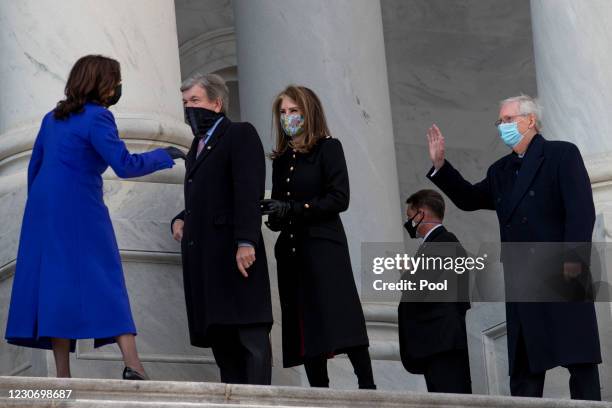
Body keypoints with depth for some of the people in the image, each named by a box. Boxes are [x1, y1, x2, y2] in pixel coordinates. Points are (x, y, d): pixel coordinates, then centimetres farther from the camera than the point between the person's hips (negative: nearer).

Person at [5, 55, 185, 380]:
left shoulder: (53, 118, 16)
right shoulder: (96, 117, -7)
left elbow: (34, 166, 20)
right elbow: (125, 165, -13)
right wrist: (163, 156, 0)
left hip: (42, 210, 7)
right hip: (79, 210, -7)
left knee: (53, 281, 3)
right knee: (105, 283, -6)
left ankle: (63, 375, -1)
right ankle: (132, 365, -15)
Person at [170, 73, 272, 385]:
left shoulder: (241, 135, -2)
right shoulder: (198, 146, 24)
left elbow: (249, 192, -13)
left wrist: (246, 242, -23)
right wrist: (180, 219, 9)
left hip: (235, 253, -9)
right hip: (205, 257, 9)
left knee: (251, 335, -12)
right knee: (219, 335, 5)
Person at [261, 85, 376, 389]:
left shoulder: (328, 148, 2)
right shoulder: (281, 159, 18)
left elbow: (339, 198, -9)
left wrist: (292, 209, -16)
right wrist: (274, 216, -3)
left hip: (323, 247, -6)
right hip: (290, 249, 6)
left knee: (341, 320, -15)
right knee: (305, 327, -1)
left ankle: (367, 386, -17)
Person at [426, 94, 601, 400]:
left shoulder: (562, 155, -1)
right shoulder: (501, 171, 21)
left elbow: (582, 210, -10)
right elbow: (469, 199, 27)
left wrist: (574, 258, -20)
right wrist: (440, 166, 16)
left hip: (562, 272, -7)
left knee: (578, 358, -8)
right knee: (523, 365, 5)